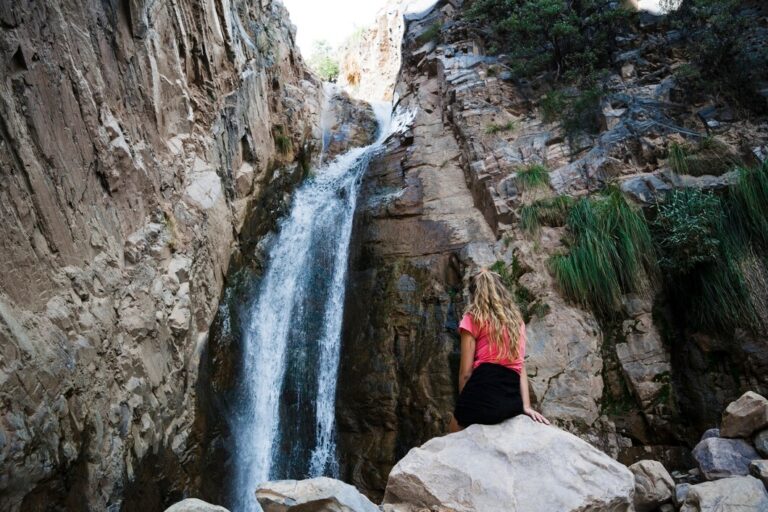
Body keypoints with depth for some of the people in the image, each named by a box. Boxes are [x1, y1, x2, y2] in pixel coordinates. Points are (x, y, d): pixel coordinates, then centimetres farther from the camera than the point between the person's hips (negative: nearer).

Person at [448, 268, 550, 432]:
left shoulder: (473, 318, 4)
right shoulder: (516, 319, 20)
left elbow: (466, 371, 0)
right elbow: (521, 365, 11)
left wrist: (464, 404, 9)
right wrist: (525, 405, 6)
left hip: (484, 391, -5)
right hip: (513, 400, 5)